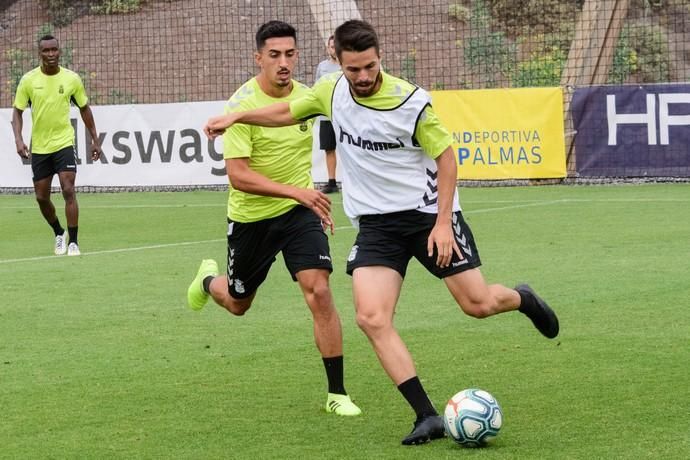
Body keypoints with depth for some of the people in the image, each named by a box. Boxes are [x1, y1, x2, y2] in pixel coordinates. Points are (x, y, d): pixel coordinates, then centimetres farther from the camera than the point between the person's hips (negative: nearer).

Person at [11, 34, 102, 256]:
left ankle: (73, 242, -9)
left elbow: (84, 109, 9)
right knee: (41, 197, 7)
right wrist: (18, 139, -16)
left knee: (68, 190, -15)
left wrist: (95, 140, 9)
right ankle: (59, 234, 31)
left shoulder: (72, 79, -4)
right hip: (39, 147, 2)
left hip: (64, 143, -2)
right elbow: (18, 111, 0)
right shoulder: (28, 80, -4)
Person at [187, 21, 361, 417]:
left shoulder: (306, 97, -5)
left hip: (300, 211, 2)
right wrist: (297, 191, -37)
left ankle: (337, 393, -10)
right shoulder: (242, 104, -21)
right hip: (251, 217, -2)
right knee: (238, 304, 18)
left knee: (319, 292, -18)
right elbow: (238, 176, -28)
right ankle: (209, 280, 56)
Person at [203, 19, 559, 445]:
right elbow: (287, 112, 18)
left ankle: (523, 300, 37)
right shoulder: (331, 91, -2)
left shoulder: (411, 102, -16)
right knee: (372, 318, -15)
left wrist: (443, 222, -14)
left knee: (478, 304, -3)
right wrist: (236, 117, 10)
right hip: (376, 223, 4)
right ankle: (428, 417, -13)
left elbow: (446, 157, -8)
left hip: (427, 213, -4)